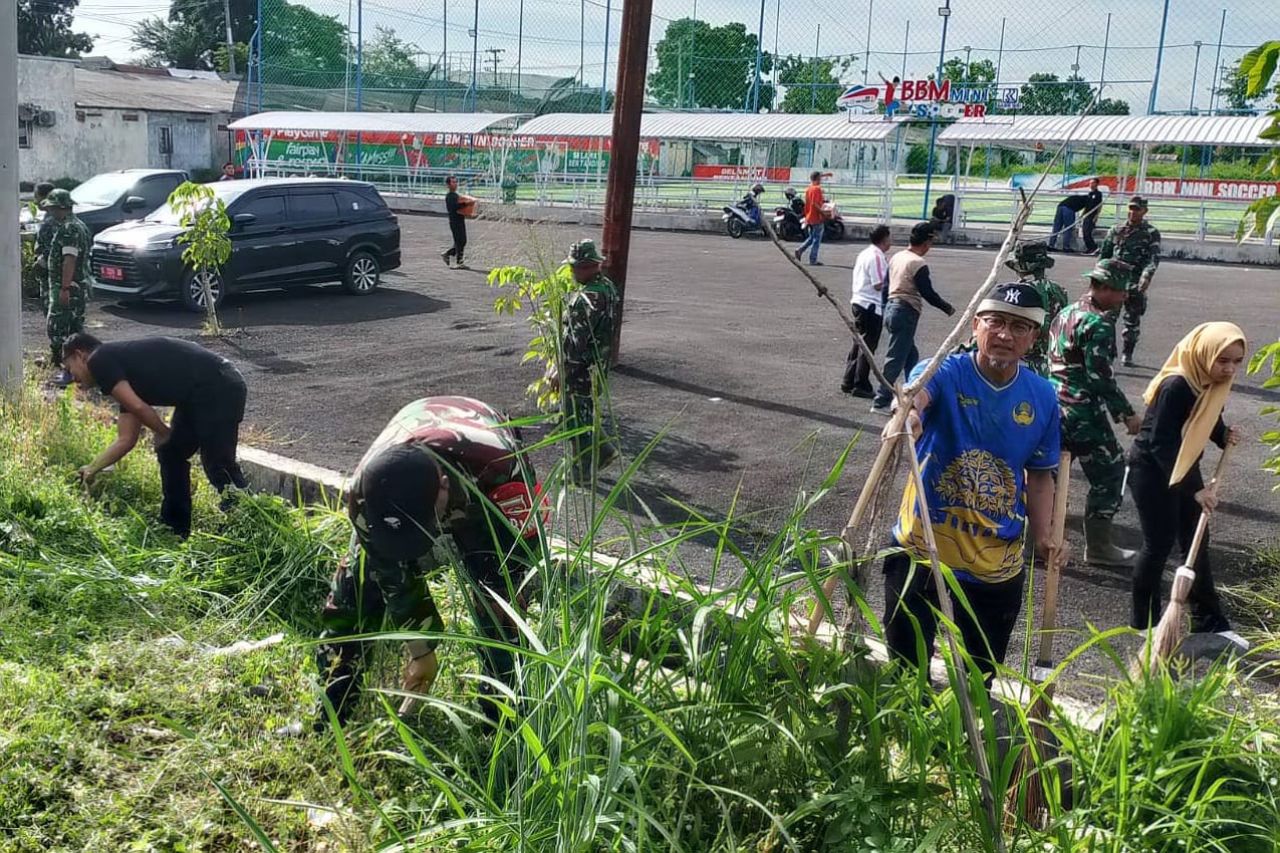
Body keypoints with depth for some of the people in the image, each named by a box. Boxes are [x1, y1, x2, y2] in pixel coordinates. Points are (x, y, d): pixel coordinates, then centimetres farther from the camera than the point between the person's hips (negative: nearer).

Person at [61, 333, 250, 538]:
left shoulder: (99, 361, 0)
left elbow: (138, 407, -11)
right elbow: (126, 439, 27)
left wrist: (165, 434, 6)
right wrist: (92, 469, 33)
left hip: (219, 388, -10)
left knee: (219, 465, -6)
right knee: (170, 454, 19)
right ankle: (175, 533, 27)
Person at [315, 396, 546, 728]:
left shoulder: (498, 468, -45)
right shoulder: (365, 493, -35)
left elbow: (521, 556, -28)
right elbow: (395, 579, -20)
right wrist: (421, 651, -12)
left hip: (486, 498, -2)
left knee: (499, 591, -20)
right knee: (353, 591, -4)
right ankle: (331, 716, 12)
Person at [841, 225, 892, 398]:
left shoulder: (864, 254, 12)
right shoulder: (877, 257, -16)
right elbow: (879, 285, -21)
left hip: (858, 302, 9)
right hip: (872, 306, -9)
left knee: (859, 344, 16)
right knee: (868, 347, -2)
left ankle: (848, 382, 19)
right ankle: (861, 386, 2)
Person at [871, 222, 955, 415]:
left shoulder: (896, 257, 10)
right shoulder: (918, 264, -15)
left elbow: (886, 285, 16)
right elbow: (928, 293, -14)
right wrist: (947, 308, 0)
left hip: (891, 307, 9)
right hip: (906, 313, -9)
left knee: (911, 355, 19)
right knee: (895, 360, -6)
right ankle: (881, 402, -5)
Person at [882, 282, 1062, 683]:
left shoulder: (1042, 397, -1)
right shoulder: (945, 374, -12)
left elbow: (1039, 474, 9)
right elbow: (917, 392, -37)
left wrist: (1043, 537, -5)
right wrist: (907, 412, -60)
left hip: (998, 563, 3)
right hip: (921, 550, -3)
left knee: (981, 682, 17)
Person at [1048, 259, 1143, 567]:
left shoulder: (1067, 313, 13)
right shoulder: (1099, 325, -15)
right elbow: (1100, 377, -19)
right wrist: (1127, 414, -13)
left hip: (1053, 404, 9)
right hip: (1083, 412, -9)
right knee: (1109, 472, 3)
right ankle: (1098, 546, 10)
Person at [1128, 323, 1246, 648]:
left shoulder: (1214, 383, -4)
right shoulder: (1176, 387, -28)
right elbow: (1162, 445, -28)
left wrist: (1225, 435, -9)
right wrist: (1194, 489, -29)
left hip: (1184, 466, 8)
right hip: (1152, 469, -8)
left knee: (1196, 544, 12)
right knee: (1159, 544, 0)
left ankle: (1210, 622, 22)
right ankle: (1144, 622, 16)